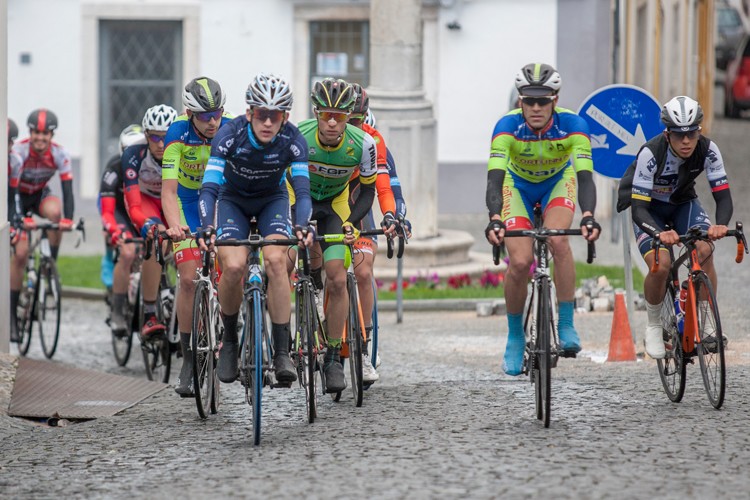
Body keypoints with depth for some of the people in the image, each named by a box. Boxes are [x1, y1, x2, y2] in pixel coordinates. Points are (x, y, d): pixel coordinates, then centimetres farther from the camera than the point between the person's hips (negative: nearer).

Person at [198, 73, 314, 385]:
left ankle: (282, 352, -23)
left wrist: (302, 225, -50)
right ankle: (229, 341, 0)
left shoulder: (292, 139, -26)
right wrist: (207, 228, -49)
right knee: (233, 266, -25)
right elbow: (209, 187, -33)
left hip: (272, 201, 1)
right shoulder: (231, 134, -29)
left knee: (275, 260, -27)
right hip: (233, 201, 0)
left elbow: (302, 188, -31)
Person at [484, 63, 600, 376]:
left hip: (558, 181, 0)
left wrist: (588, 216, -57)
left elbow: (584, 176, -39)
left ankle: (567, 326, -18)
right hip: (518, 184, 0)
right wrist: (495, 219, -59)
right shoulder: (508, 126, -33)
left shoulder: (572, 125, -31)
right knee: (520, 261, -16)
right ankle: (515, 336, 6)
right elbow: (494, 177, -42)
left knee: (558, 241, -30)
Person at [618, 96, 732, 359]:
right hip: (648, 209, -3)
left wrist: (720, 225, -46)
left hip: (683, 203, 3)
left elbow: (723, 196, -24)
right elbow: (638, 208, -34)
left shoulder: (708, 150, -24)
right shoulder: (651, 153, -33)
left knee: (704, 251, -25)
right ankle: (654, 327, -1)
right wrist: (659, 233, -54)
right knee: (660, 265, -26)